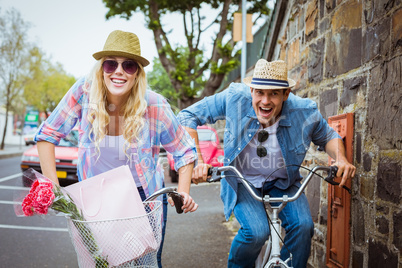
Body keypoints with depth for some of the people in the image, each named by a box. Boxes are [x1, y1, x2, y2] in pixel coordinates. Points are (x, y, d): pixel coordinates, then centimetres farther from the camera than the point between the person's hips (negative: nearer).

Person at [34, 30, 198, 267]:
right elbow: (47, 135, -8)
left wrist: (183, 193, -20)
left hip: (145, 197, -1)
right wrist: (53, 186, -15)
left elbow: (185, 151, -7)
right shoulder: (84, 92, -18)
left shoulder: (155, 106, -19)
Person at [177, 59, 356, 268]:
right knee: (256, 231, -24)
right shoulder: (234, 98, -23)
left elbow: (328, 137, 4)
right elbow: (187, 116, -15)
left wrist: (340, 159, -18)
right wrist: (197, 160, -27)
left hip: (283, 183, 2)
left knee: (302, 226, -22)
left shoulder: (305, 112, -18)